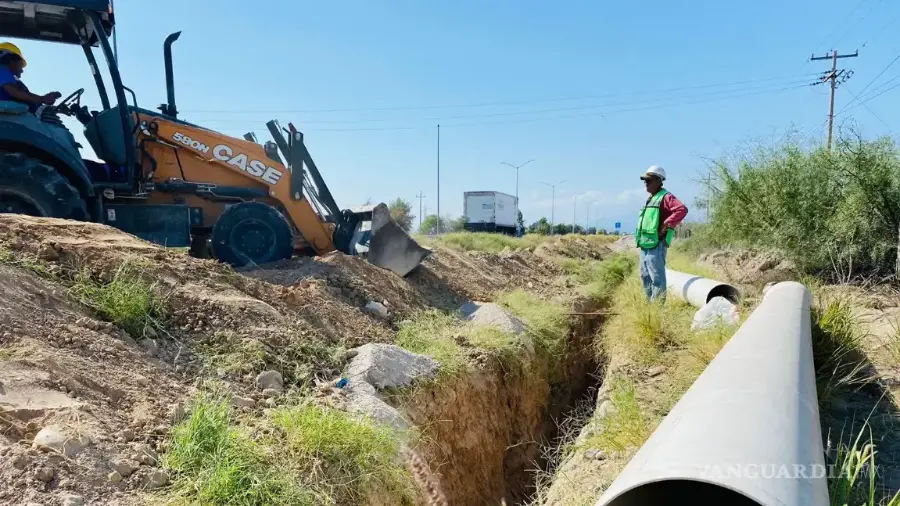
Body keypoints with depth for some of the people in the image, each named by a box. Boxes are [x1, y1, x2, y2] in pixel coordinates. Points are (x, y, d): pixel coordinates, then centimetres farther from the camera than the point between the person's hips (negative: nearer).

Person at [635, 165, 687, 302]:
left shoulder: (665, 197, -9)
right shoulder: (650, 199, 19)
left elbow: (682, 209, -25)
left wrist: (666, 225, -22)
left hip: (656, 245, -10)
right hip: (645, 245, 10)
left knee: (657, 277, -6)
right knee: (645, 276, 16)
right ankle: (651, 304, 26)